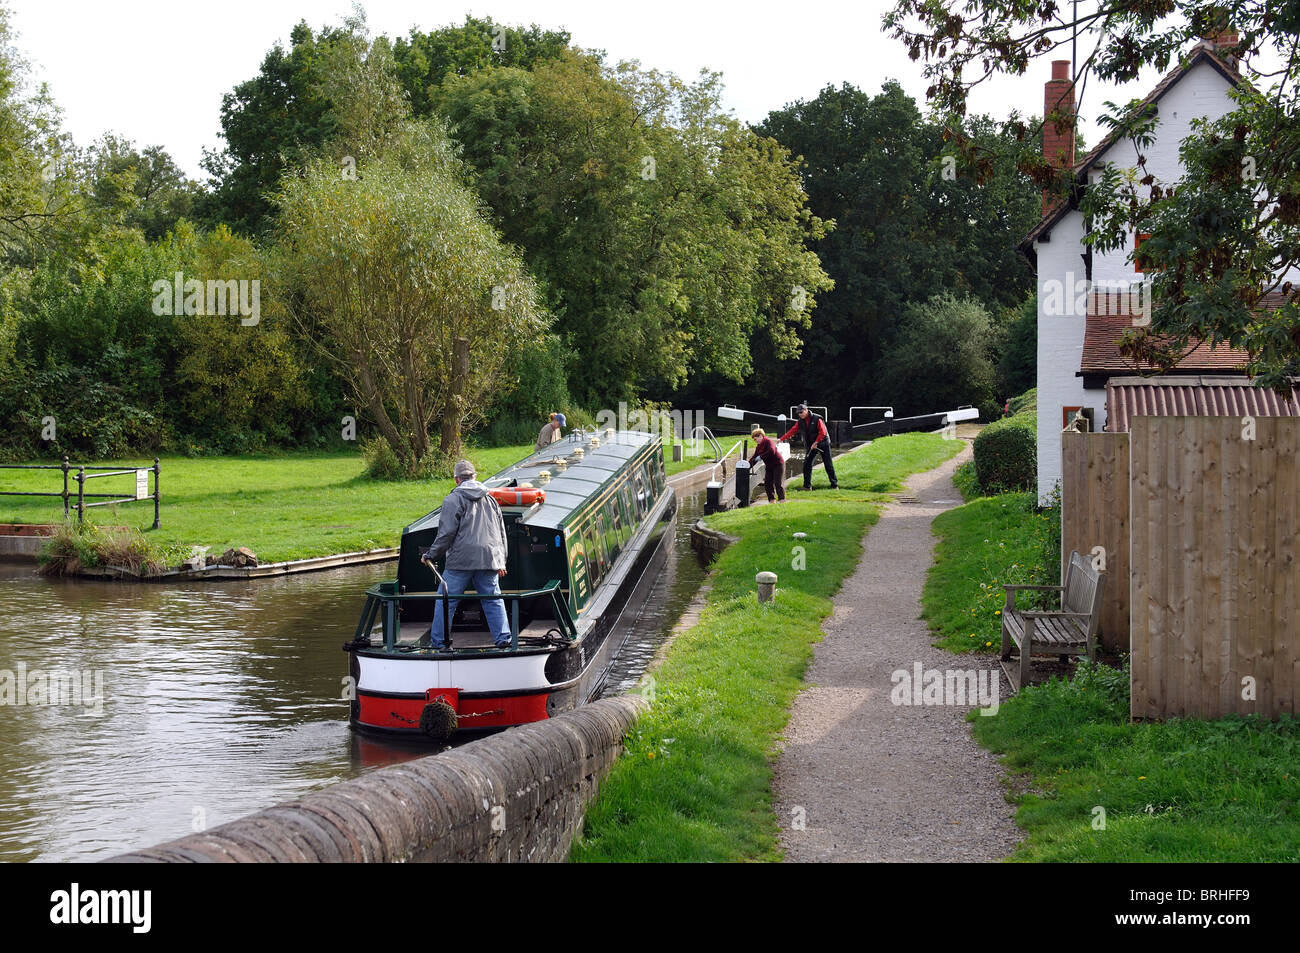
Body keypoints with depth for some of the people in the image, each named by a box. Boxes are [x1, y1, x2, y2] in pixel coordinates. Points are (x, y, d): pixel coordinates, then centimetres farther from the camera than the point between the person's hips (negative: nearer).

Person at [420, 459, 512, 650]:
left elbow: (446, 533, -8)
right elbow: (501, 533, 20)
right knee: (493, 599, 9)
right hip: (489, 559, 5)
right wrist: (501, 563, 24)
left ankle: (438, 643, 2)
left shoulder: (453, 499, -2)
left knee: (446, 600, 2)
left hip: (461, 560, -5)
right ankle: (503, 639, 3)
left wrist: (431, 555, 3)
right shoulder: (490, 500, 18)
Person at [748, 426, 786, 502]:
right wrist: (748, 464, -4)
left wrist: (761, 457, -29)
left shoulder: (768, 441, -16)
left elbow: (772, 451, -33)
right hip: (769, 467, 9)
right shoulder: (758, 446, 11)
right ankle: (771, 500, 6)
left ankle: (782, 500, -14)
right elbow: (754, 457, 13)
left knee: (778, 483, -13)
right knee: (767, 483, 2)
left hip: (778, 464, -9)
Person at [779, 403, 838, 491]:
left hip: (822, 444, -5)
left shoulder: (817, 419, -16)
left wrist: (816, 443, -22)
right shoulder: (800, 422, 1)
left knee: (828, 465, -1)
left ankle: (834, 485, 5)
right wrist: (781, 439, -7)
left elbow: (822, 432, -19)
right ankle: (807, 486, 1)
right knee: (807, 465, -5)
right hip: (810, 445, 5)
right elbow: (792, 431, 0)